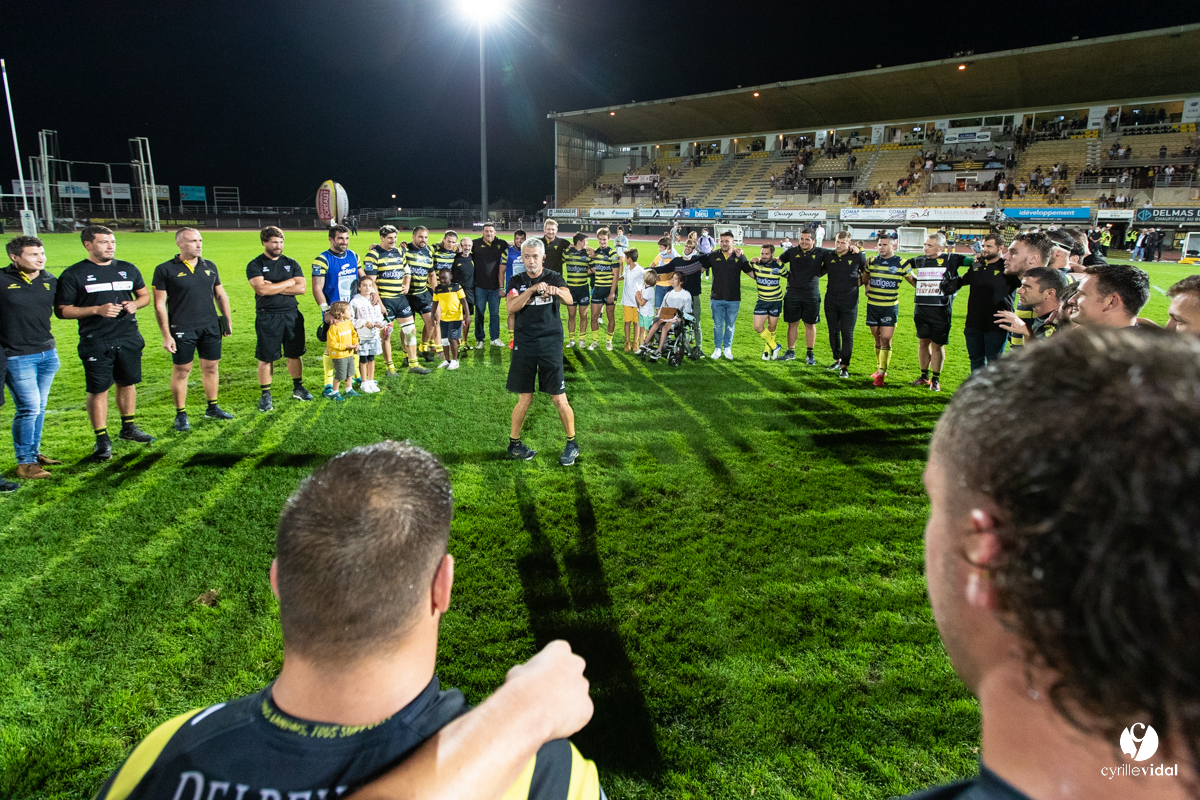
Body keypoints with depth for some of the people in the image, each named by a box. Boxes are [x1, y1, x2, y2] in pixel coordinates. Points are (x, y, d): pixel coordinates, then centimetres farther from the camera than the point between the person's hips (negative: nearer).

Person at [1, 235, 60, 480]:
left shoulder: (50, 281, 5)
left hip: (47, 354, 5)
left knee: (40, 407, 12)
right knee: (29, 409, -4)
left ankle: (34, 452, 26)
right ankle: (24, 463, 8)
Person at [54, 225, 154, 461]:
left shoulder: (128, 269, 9)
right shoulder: (73, 274, -5)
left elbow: (145, 295, 20)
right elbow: (62, 310, -7)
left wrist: (135, 304, -3)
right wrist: (97, 310, -19)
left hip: (129, 338, 4)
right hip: (95, 342, -4)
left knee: (128, 383, 14)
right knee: (98, 390, -2)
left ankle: (128, 428, 30)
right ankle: (102, 439, 7)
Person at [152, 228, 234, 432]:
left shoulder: (209, 267, 9)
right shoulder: (165, 270, -5)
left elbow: (220, 295, 18)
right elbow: (159, 305, -6)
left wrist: (228, 320, 13)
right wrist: (166, 336, -9)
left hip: (211, 327, 4)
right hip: (182, 331, -4)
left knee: (211, 367, 10)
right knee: (181, 371, 3)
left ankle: (212, 407, 25)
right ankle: (181, 414, 14)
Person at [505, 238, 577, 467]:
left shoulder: (554, 277, 3)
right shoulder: (517, 281, 6)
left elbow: (569, 299, -18)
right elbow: (511, 306, -13)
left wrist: (557, 291, -40)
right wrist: (533, 289, -25)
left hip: (551, 344, -1)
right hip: (524, 345, 1)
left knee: (559, 399, -2)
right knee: (524, 399, 4)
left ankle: (572, 444, 15)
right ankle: (514, 444, 22)